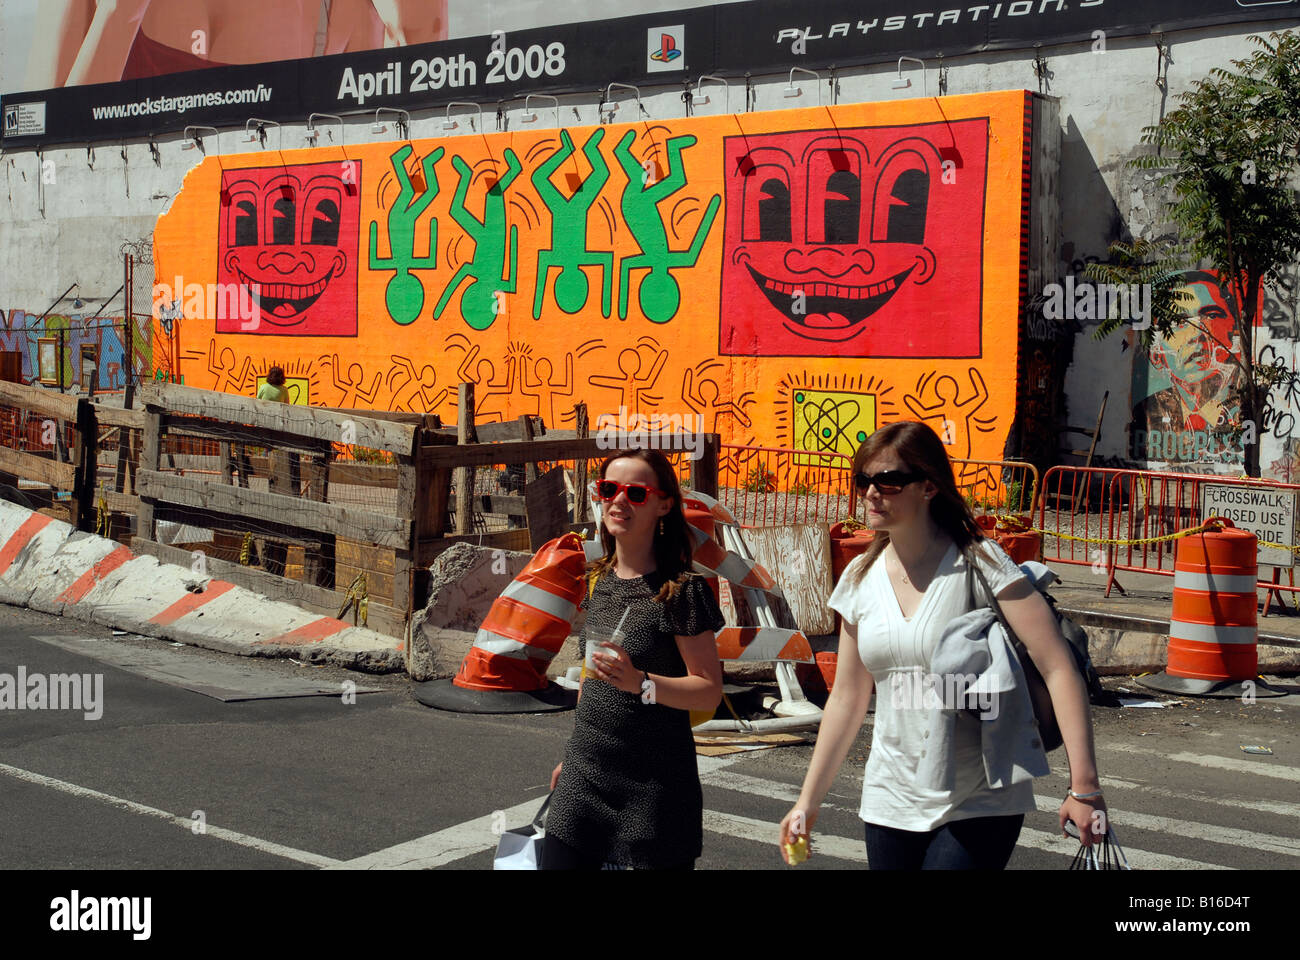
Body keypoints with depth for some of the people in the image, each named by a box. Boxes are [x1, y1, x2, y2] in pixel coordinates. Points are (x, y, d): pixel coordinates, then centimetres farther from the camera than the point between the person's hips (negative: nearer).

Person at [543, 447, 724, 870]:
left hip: (653, 788, -6)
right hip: (584, 777, 6)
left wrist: (640, 683, -28)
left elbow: (710, 690, -13)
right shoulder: (599, 580, 9)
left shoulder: (680, 590, -11)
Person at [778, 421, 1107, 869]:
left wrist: (1084, 786, -21)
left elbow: (1059, 670, -15)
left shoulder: (978, 564, -11)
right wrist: (808, 801, 13)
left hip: (979, 807, -5)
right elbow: (848, 697, 12)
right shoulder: (860, 580, 4)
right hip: (891, 804, 5)